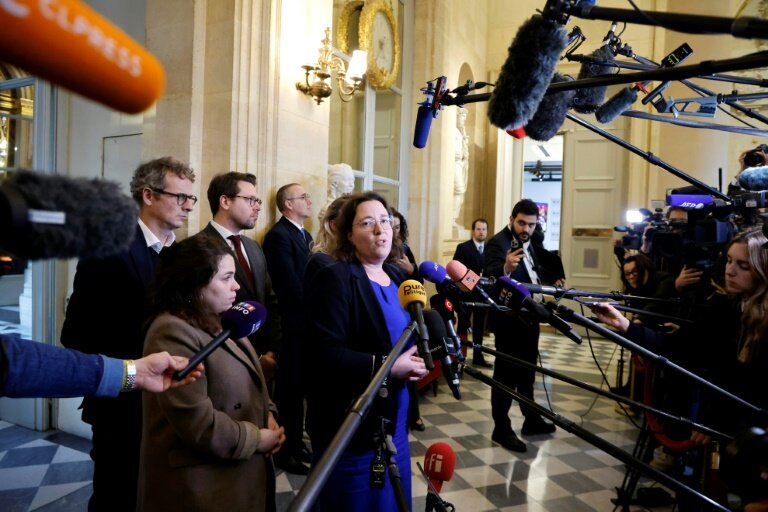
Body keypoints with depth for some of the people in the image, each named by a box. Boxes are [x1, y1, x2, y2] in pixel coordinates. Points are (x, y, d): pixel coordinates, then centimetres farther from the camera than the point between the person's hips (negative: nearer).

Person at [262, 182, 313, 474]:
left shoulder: (305, 235, 15)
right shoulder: (278, 235, -14)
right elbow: (291, 284, -20)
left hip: (307, 322, 8)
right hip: (292, 324, -8)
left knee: (299, 387, 17)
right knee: (288, 389, 4)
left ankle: (296, 443, 30)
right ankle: (284, 450, 18)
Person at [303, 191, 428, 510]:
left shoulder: (396, 276, 8)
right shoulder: (334, 277, -16)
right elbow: (325, 353, -23)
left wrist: (416, 360, -4)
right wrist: (387, 366, -24)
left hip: (393, 419, 7)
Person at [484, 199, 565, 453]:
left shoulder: (528, 242, 9)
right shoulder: (498, 243, -19)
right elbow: (490, 276, -34)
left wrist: (553, 279, 7)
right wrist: (505, 269, -54)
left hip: (528, 315, 9)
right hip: (509, 318, -9)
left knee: (527, 370, 20)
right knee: (506, 373, -1)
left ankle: (532, 420, 35)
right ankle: (501, 428, 11)